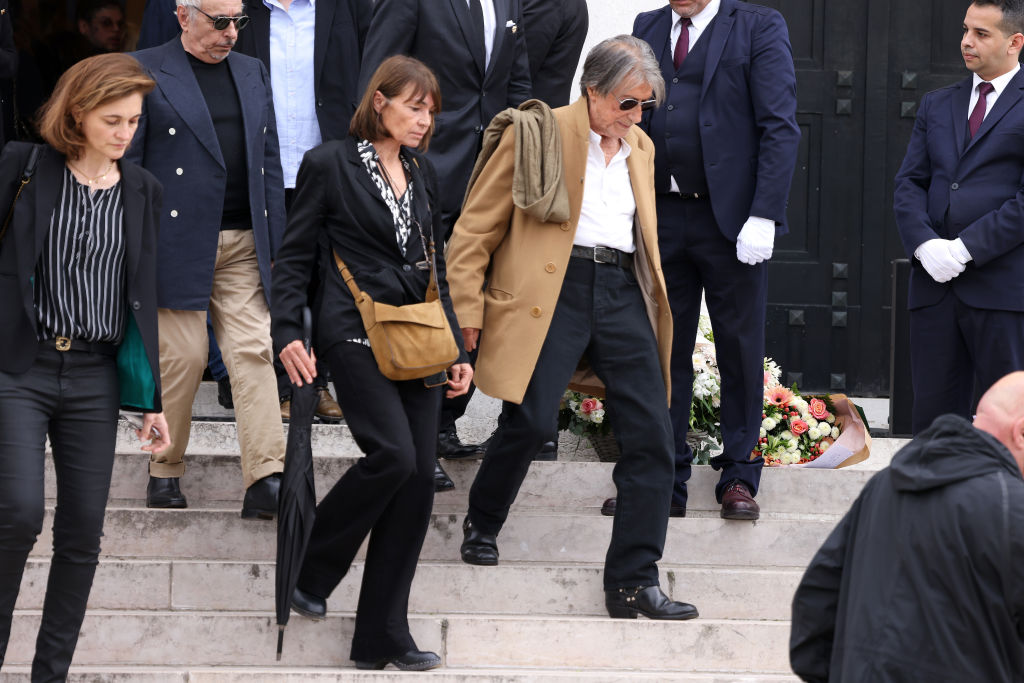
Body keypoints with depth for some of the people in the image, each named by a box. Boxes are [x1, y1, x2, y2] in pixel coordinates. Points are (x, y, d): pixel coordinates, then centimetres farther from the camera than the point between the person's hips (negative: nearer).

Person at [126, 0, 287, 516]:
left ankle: (266, 481, -10)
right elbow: (126, 165, -2)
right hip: (177, 243, -4)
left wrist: (277, 242, 12)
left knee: (254, 353, -5)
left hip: (244, 244, 4)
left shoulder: (252, 73, 16)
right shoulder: (146, 73, -1)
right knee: (184, 357, -2)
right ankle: (165, 470, 16)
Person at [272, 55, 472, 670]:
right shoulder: (329, 164, -1)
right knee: (393, 454, -23)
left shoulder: (423, 172, 16)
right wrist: (288, 333, -12)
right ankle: (311, 574, -1)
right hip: (357, 336, -6)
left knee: (419, 481, -1)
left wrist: (457, 349, 16)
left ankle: (383, 637, 4)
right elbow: (295, 256, 0)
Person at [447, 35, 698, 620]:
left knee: (652, 434, -5)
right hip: (554, 289, -5)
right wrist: (467, 312, -6)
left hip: (622, 292, 5)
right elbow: (476, 228, 0)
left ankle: (634, 580, -1)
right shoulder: (537, 134, 0)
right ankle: (482, 524, 17)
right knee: (531, 421, -13)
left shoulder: (640, 148, 19)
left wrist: (653, 306, 22)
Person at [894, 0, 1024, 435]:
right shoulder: (937, 106, 19)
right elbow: (908, 183, 13)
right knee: (932, 414, 4)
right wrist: (924, 243, -7)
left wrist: (966, 248, -14)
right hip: (935, 284, 5)